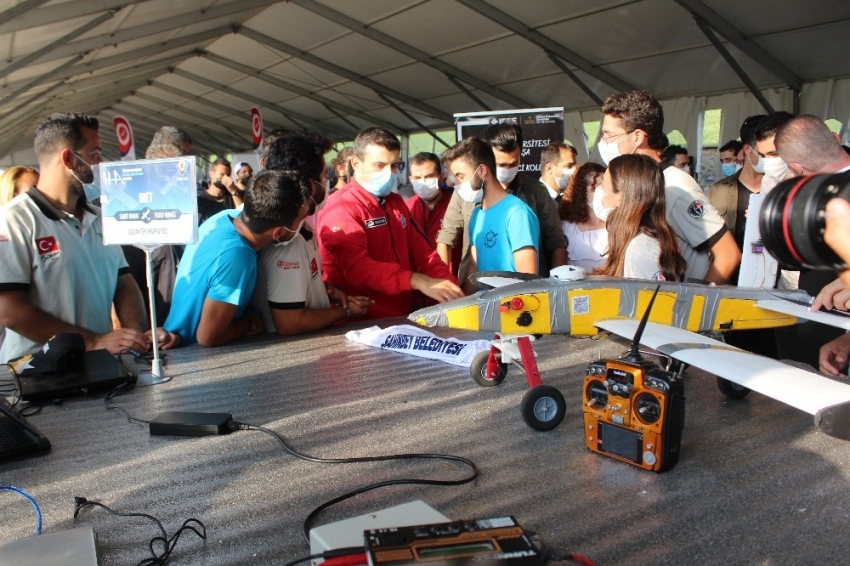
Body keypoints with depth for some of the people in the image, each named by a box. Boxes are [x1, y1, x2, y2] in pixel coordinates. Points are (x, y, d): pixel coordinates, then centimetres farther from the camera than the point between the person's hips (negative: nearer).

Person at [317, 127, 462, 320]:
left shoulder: (396, 202, 15)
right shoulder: (340, 209, -10)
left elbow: (421, 253, 13)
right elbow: (359, 268, -24)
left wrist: (450, 286, -4)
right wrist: (418, 281, -33)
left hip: (402, 317, 7)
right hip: (362, 323, -7)